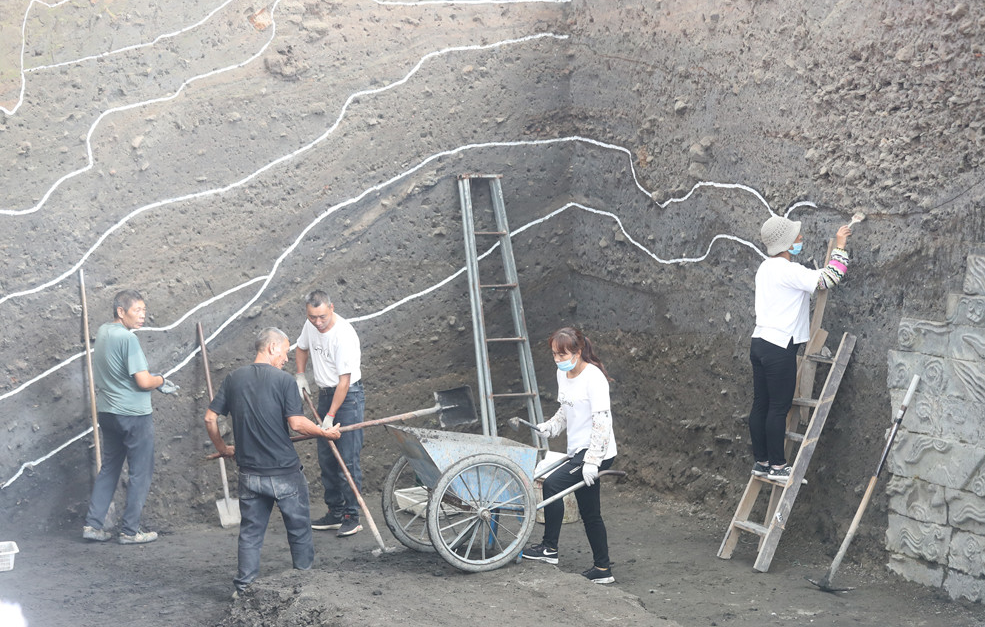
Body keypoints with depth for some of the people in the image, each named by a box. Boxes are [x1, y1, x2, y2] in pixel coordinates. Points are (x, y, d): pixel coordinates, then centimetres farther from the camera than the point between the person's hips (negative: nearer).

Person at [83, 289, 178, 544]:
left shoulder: (102, 332, 7)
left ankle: (93, 524, 16)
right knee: (140, 473, 3)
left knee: (109, 469, 17)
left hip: (107, 413, 8)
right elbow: (144, 382, -22)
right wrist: (160, 380, 1)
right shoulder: (128, 338, -19)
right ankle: (129, 531, 7)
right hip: (134, 415, -8)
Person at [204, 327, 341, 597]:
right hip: (284, 471, -4)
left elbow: (210, 418, 5)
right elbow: (297, 423, -18)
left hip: (249, 472, 4)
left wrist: (223, 449, 19)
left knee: (250, 532, 14)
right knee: (299, 528, 12)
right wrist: (325, 433, -2)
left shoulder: (234, 378, 3)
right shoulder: (283, 380, -12)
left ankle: (243, 588, 15)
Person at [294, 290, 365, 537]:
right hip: (325, 393, 8)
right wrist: (300, 374, 5)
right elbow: (301, 348, 22)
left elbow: (344, 380, -24)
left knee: (348, 459, -9)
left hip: (348, 395, -8)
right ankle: (335, 513, 19)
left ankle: (352, 517, -2)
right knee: (326, 458, 10)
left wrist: (330, 416, -24)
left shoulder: (344, 335, -25)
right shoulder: (311, 325, -1)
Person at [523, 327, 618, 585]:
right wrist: (550, 426, 4)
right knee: (589, 513, 11)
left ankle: (549, 549, -11)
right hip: (579, 451, 9)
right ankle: (603, 569, 18)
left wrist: (592, 460, -24)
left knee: (552, 484, -21)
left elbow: (602, 421, -20)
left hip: (598, 452, -9)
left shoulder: (593, 377, -16)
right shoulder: (563, 374, 10)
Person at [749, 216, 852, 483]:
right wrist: (840, 246, -8)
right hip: (779, 348, -9)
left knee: (760, 405, 11)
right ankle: (777, 466, 4)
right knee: (779, 408, -2)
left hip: (760, 342, 9)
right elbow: (829, 279, -19)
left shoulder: (765, 268, 13)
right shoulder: (787, 270, -16)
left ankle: (761, 461, 18)